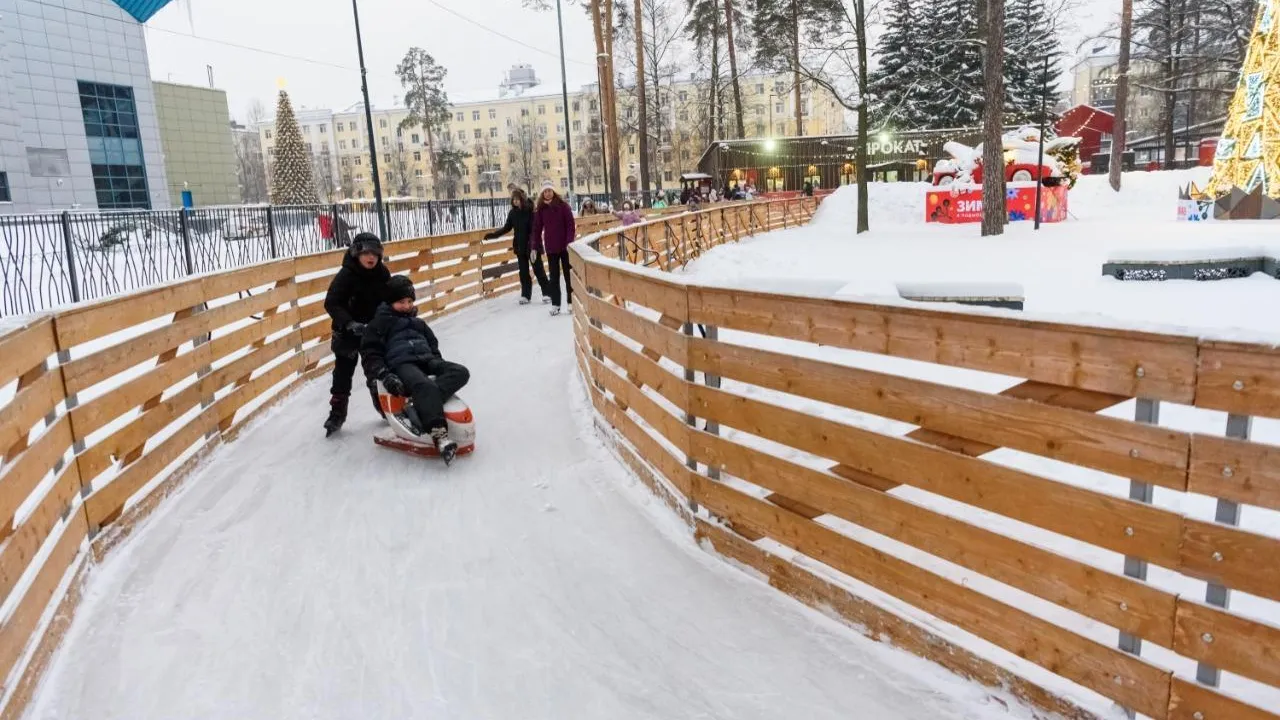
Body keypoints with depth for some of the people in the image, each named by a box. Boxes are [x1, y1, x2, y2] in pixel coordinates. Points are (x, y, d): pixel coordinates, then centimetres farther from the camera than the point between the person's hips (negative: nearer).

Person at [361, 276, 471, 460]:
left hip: (426, 361, 6)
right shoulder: (380, 322, 13)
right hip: (401, 364, -6)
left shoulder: (418, 323, 31)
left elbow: (433, 345, 33)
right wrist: (384, 375, -15)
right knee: (425, 386, -40)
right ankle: (438, 434, -54)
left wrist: (440, 366, 11)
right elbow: (370, 353, 4)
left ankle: (426, 402, -42)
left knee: (461, 372, -23)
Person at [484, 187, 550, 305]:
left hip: (532, 246, -5)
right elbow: (507, 228, 13)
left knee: (538, 269, 2)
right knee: (523, 272, 10)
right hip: (520, 246, 5)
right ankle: (525, 295, 18)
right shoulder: (512, 212, 2)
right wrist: (493, 235, 4)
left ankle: (547, 293, 10)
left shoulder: (530, 210, -13)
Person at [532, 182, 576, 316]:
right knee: (554, 276, 5)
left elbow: (571, 225, -7)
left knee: (568, 274, 5)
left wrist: (570, 242, -17)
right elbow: (537, 229, 5)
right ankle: (555, 304, 8)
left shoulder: (563, 206, -4)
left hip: (565, 246, -2)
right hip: (550, 248, 2)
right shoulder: (540, 210, 3)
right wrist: (535, 248, 0)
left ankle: (572, 302, 11)